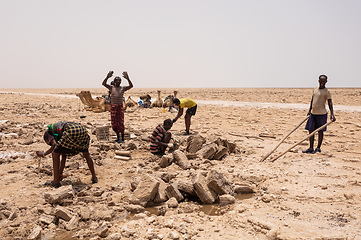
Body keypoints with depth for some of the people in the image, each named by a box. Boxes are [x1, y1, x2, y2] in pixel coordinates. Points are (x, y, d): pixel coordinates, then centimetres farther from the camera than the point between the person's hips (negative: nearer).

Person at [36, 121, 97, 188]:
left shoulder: (47, 132, 26)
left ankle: (56, 181, 13)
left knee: (55, 154, 11)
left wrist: (44, 154, 20)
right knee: (86, 154, 28)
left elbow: (54, 145, 3)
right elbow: (64, 156, 40)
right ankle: (94, 178, 31)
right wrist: (60, 172, 46)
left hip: (71, 132, -7)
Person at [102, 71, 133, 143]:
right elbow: (104, 83, -10)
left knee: (121, 123, -5)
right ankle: (118, 137, 24)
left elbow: (131, 86, -11)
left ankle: (122, 139, 1)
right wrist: (107, 77, -27)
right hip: (113, 106, 1)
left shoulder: (123, 88, 4)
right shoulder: (111, 87, 5)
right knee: (114, 123, 7)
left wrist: (127, 78, -26)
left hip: (120, 106, -1)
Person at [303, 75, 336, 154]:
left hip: (321, 114, -6)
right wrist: (309, 110, 20)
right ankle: (311, 148, 15)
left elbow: (330, 103, -10)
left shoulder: (327, 92, -7)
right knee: (311, 130, 7)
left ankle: (318, 148, 15)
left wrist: (332, 114, -18)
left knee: (320, 131, 3)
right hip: (313, 113, 6)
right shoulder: (315, 89, 12)